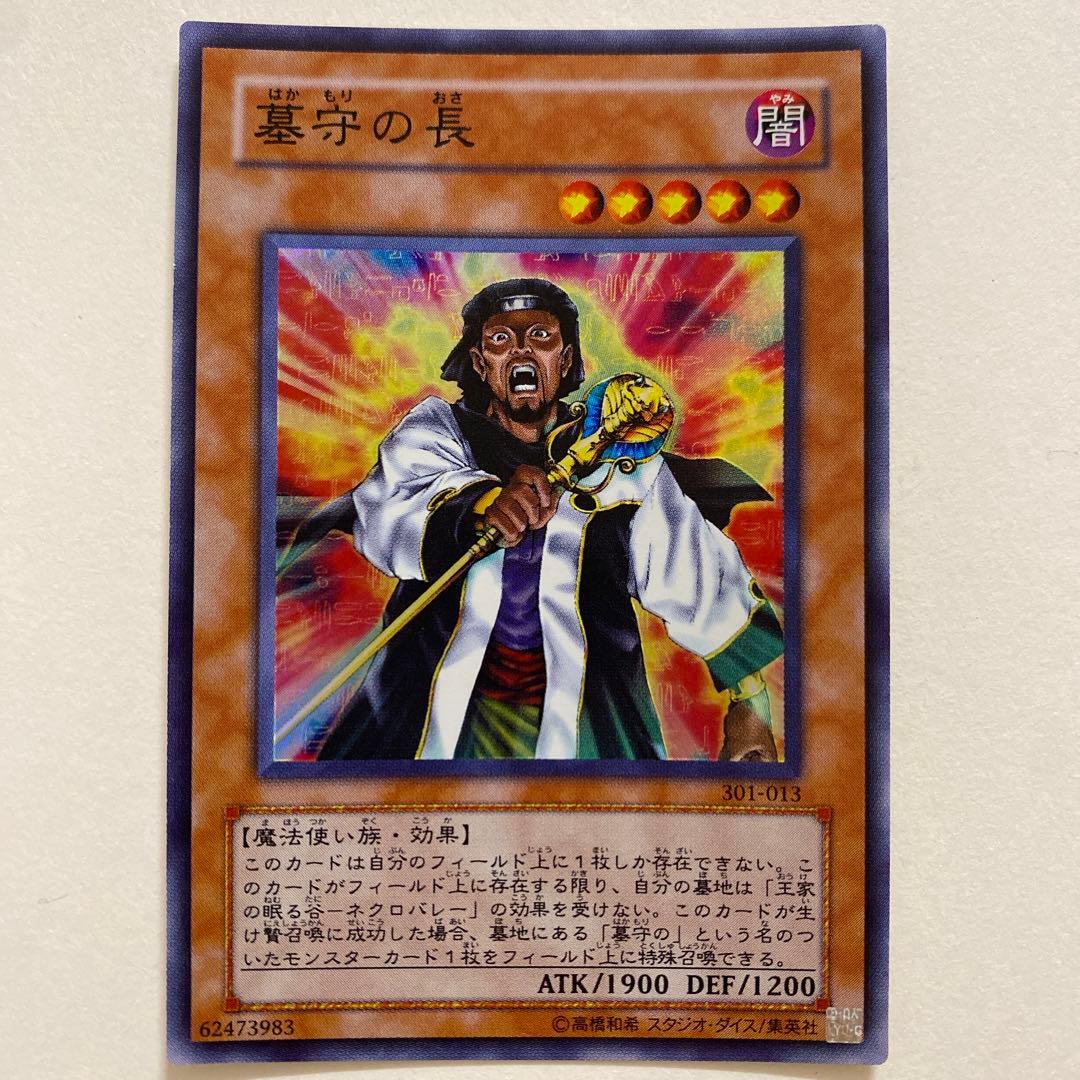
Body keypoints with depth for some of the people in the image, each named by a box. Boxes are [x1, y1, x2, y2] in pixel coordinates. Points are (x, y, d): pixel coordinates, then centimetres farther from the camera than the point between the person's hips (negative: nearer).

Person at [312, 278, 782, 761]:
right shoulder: (436, 432, -5)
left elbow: (699, 584, 3)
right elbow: (384, 512, -26)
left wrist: (750, 701, 4)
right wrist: (481, 504, -46)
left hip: (579, 724, 1)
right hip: (440, 715, 0)